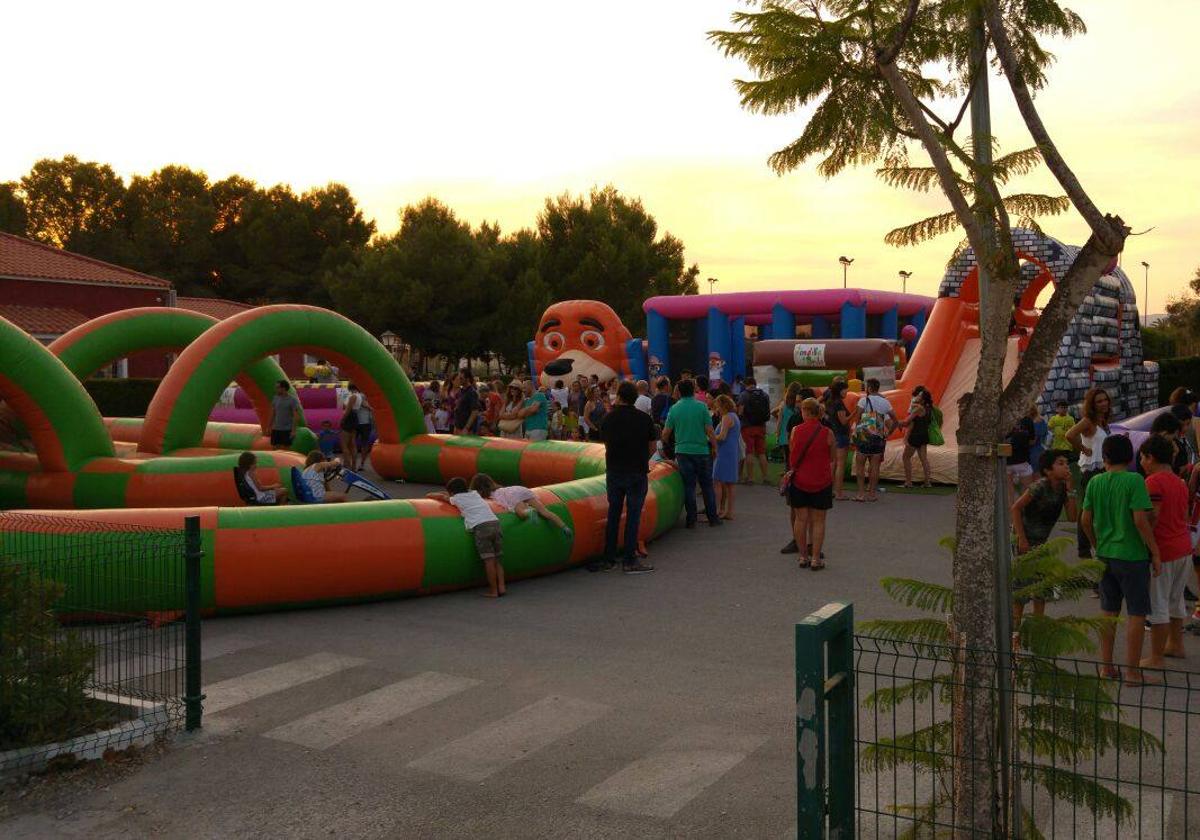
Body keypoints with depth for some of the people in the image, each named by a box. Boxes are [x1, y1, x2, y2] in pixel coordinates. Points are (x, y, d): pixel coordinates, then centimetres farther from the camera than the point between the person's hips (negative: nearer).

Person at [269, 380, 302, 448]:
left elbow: (296, 416, -12)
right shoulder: (275, 398, 6)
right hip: (276, 429, 5)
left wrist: (293, 430, -17)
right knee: (275, 449, 6)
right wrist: (269, 427, 12)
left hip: (287, 430, -5)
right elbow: (273, 413, 13)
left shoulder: (293, 400, -10)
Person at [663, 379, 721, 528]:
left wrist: (667, 444, 22)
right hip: (702, 450, -1)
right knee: (707, 485, 10)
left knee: (689, 486, 6)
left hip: (683, 452, 1)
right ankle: (712, 517, 15)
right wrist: (715, 446, 4)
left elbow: (665, 433, 3)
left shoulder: (674, 409, -1)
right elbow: (710, 431, -9)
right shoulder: (701, 407, -6)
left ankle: (691, 520, 6)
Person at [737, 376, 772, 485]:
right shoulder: (764, 395, 7)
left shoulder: (743, 395, -7)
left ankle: (750, 478, -1)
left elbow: (740, 412, -12)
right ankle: (765, 478, 9)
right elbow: (769, 411, 9)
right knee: (761, 453, 10)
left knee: (749, 453, -1)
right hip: (761, 426, 4)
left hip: (748, 427, -4)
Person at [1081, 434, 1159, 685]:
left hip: (1105, 555, 5)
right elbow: (1140, 520, -18)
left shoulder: (1095, 482, 1)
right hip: (1133, 556, -5)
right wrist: (1155, 553, -9)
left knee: (1109, 612, 15)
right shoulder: (1134, 481, -13)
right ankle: (1132, 671, 8)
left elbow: (1085, 520, 4)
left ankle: (1107, 667, 21)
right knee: (1137, 614, 5)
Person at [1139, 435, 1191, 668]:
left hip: (1163, 551, -9)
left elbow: (1151, 517, -22)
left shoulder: (1154, 481, -17)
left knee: (1158, 605, -3)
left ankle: (1156, 658, 1)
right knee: (1176, 601, 21)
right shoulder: (1180, 482, 12)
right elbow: (1183, 515, 17)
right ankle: (1175, 645, 34)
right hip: (1183, 546, 9)